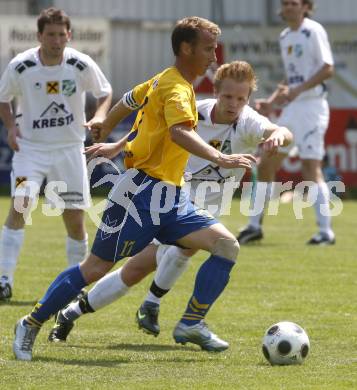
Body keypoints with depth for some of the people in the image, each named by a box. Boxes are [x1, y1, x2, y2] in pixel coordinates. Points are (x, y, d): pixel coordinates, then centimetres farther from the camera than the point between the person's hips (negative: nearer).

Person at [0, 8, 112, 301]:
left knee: (75, 219, 1)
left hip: (69, 148, 1)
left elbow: (105, 92, 8)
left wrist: (100, 116, -12)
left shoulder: (82, 65, -9)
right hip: (30, 146, -1)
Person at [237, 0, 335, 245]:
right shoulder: (285, 37, 16)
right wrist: (272, 101, 12)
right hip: (291, 108, 8)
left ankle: (326, 231, -10)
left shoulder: (313, 31, -8)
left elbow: (327, 68, -16)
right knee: (266, 165, 8)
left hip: (312, 107, -8)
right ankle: (255, 226, 17)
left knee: (311, 168, -13)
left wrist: (297, 90, -24)